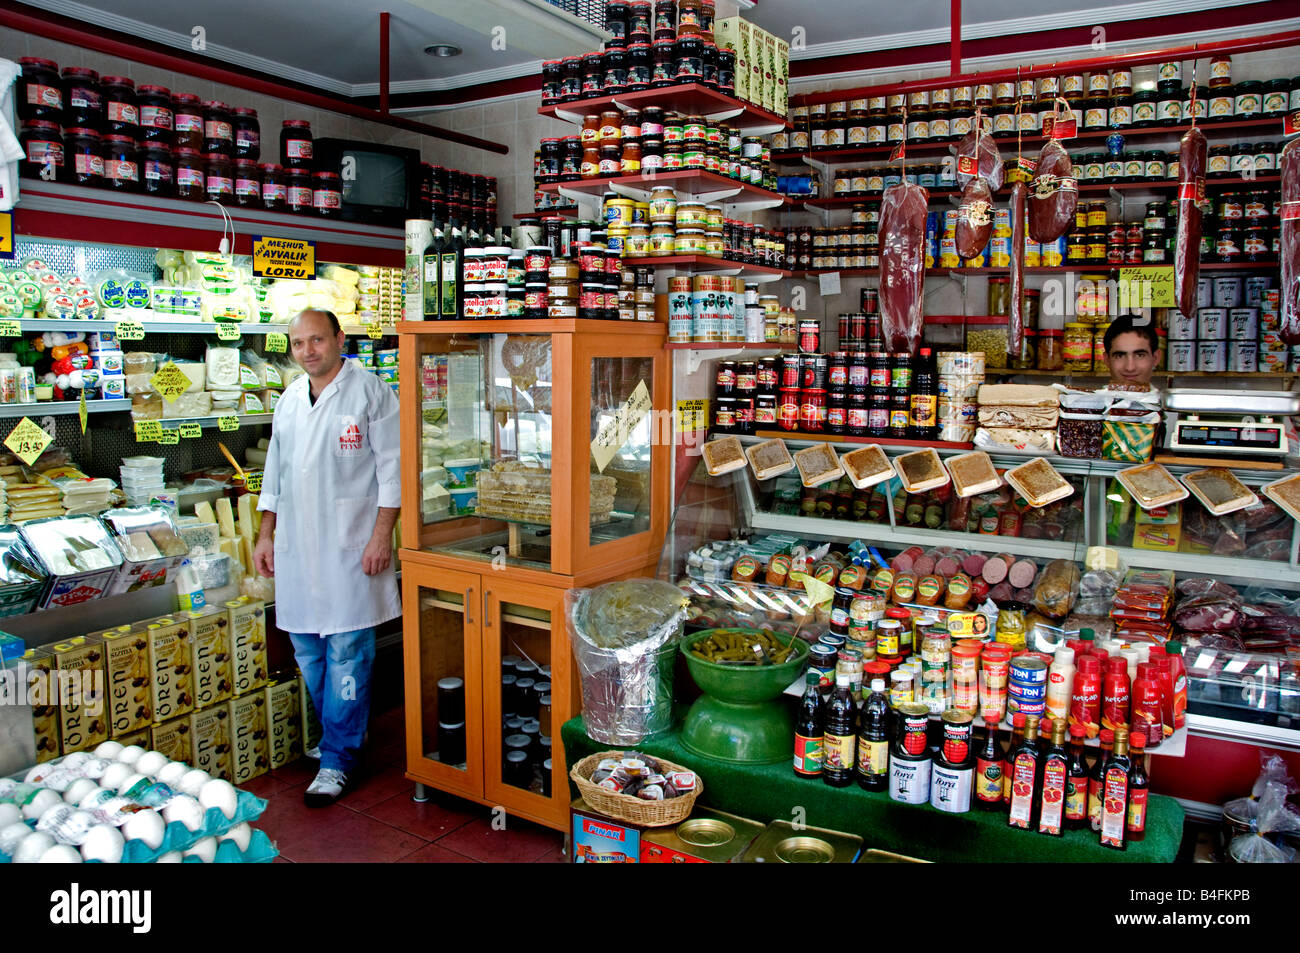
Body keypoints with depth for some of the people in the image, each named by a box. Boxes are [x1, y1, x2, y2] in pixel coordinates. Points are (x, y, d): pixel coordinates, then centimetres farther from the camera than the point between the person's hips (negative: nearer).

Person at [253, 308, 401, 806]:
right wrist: (266, 535, 17)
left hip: (349, 546, -6)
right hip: (296, 548, 6)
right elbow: (275, 474, 21)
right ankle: (341, 735, 28)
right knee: (307, 651, 11)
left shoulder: (370, 392, -4)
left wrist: (381, 535, -13)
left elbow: (391, 469, -7)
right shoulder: (289, 400, 15)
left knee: (346, 653, -3)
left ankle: (337, 757, 7)